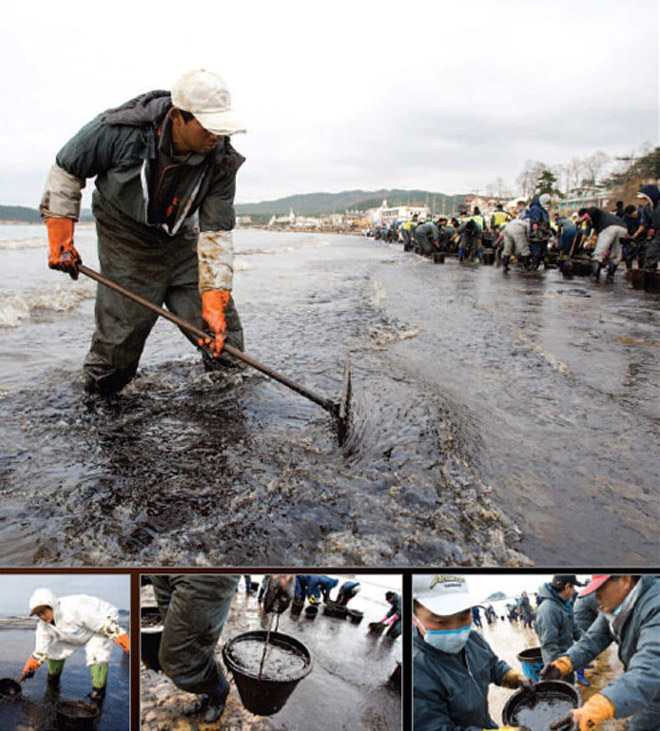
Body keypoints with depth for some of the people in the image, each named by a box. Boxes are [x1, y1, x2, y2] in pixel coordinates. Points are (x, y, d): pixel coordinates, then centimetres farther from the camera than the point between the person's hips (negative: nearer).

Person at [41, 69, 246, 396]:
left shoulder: (221, 161, -18)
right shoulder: (119, 130, -25)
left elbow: (216, 233, -18)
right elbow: (65, 171, -9)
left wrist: (214, 304, -26)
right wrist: (60, 240, -10)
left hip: (180, 240, 3)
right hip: (127, 247, -3)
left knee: (225, 342, -3)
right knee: (119, 340, -5)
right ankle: (95, 395, 23)